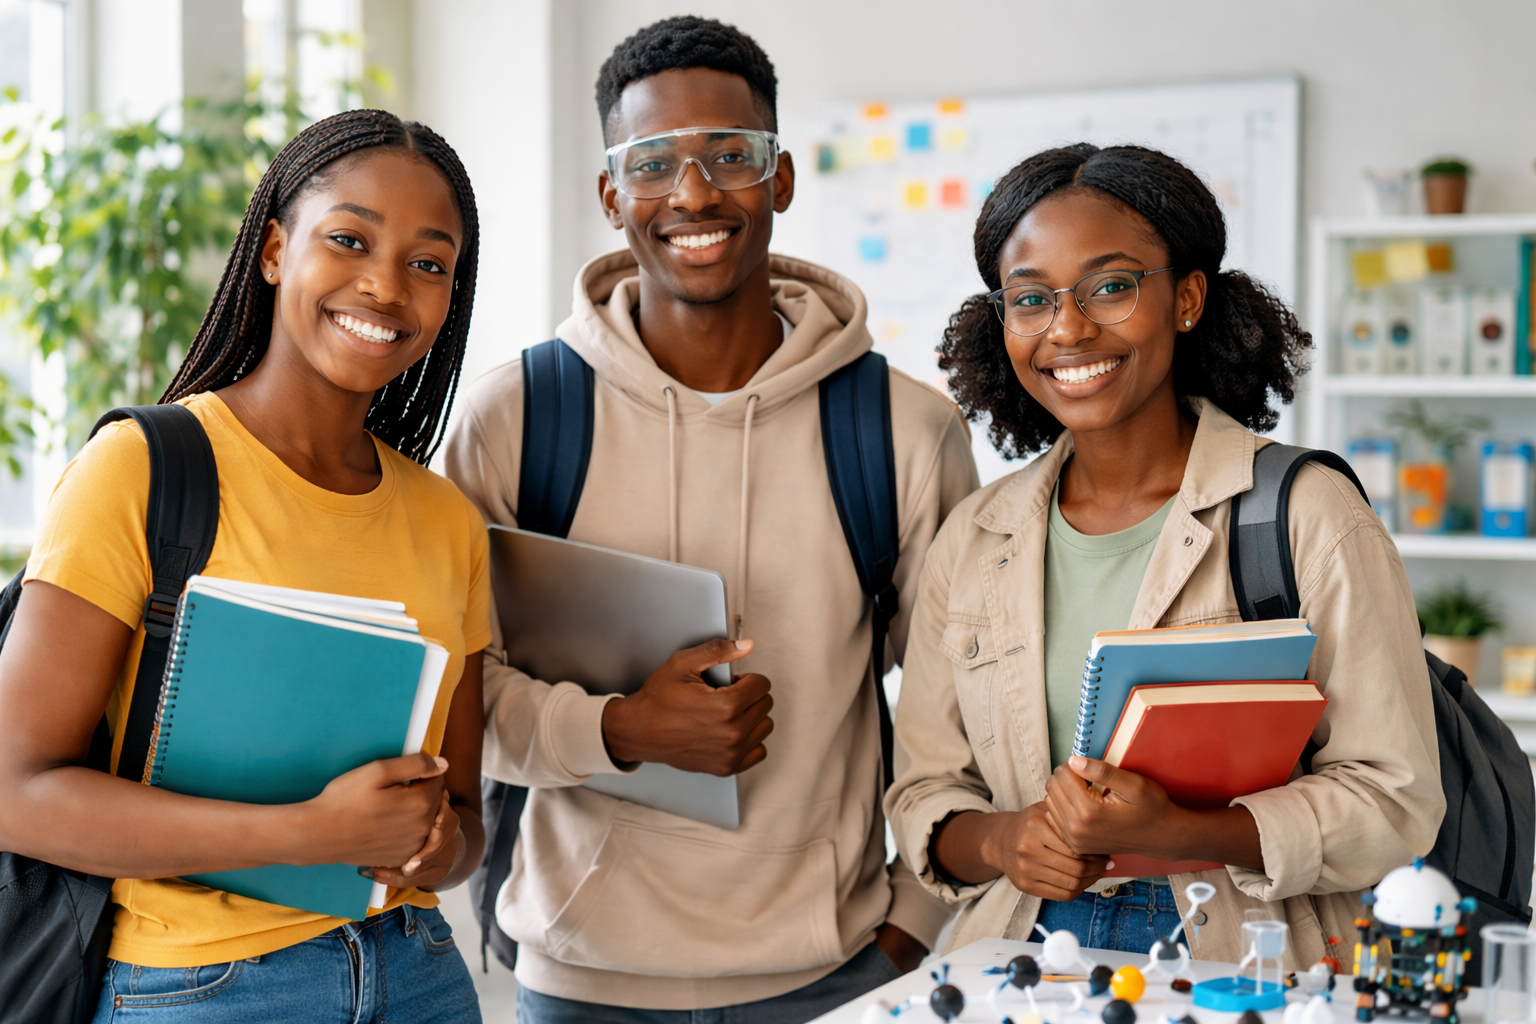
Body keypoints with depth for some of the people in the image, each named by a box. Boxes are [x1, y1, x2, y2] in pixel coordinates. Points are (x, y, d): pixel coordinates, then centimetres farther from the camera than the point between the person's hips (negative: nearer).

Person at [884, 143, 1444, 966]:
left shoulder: (1309, 518, -3)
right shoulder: (973, 542, 9)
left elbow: (1395, 798, -5)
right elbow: (922, 791, 13)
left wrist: (1179, 834, -18)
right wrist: (998, 841, -8)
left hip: (1244, 969, -3)